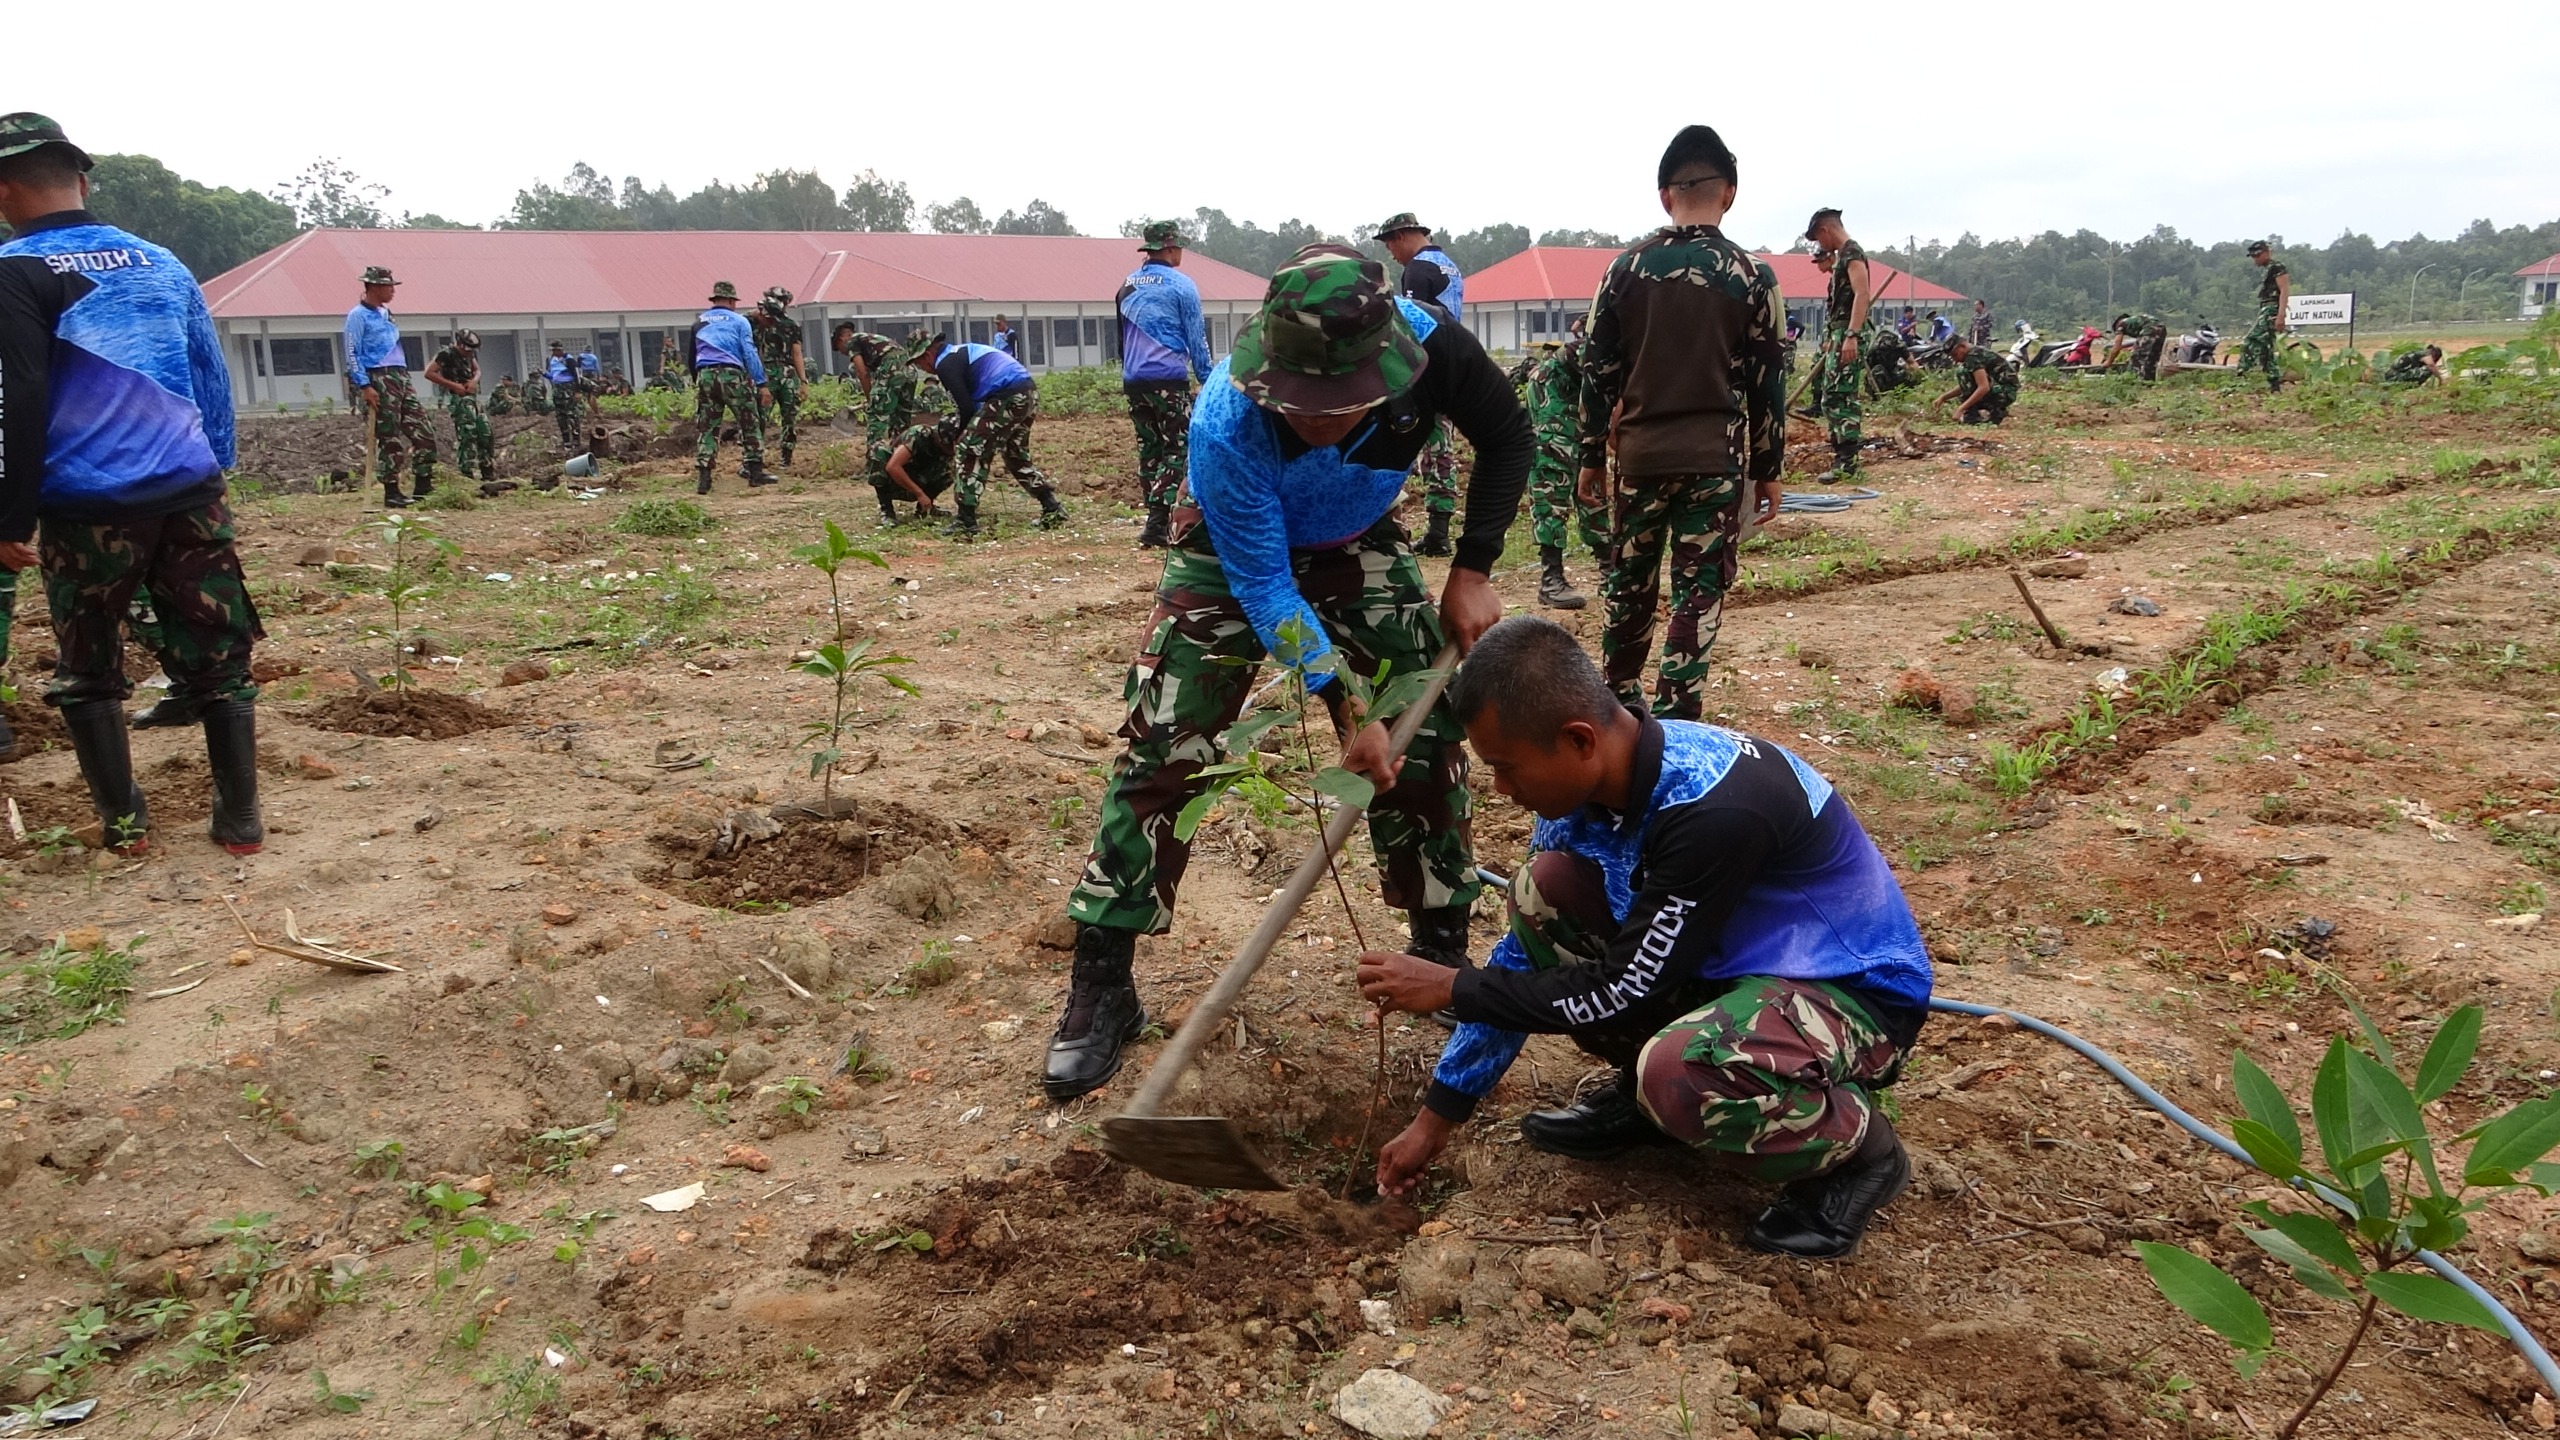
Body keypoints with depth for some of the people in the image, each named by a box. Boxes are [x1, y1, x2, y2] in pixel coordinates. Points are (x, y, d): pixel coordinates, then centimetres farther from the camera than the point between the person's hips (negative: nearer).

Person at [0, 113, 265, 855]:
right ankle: (240, 817, 9)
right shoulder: (162, 263, 11)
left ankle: (124, 820, 18)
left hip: (88, 509, -3)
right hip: (190, 494, 4)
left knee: (86, 672, 14)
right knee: (218, 659, 7)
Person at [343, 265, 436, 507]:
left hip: (400, 376, 8)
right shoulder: (358, 315, -4)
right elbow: (352, 354, -9)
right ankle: (391, 493, -1)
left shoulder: (386, 313, 20)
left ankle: (423, 487, 6)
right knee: (390, 439, -7)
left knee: (423, 432, 1)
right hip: (379, 380, -8)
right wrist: (365, 386, -16)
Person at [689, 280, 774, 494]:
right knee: (750, 423, 7)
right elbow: (750, 354, -2)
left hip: (704, 376, 4)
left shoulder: (698, 322, 17)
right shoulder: (738, 321, 5)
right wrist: (761, 384, -4)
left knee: (705, 428, 4)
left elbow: (691, 355, 17)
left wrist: (696, 381, 21)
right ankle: (755, 472, 5)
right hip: (731, 375, -4)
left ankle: (703, 478, -3)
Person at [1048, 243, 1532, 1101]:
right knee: (1163, 750, -10)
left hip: (1360, 547, 3)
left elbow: (1506, 440, -11)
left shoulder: (1431, 350, -32)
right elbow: (1262, 586, -28)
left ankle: (1442, 949, 18)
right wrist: (1346, 707, -28)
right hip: (1235, 550, -3)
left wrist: (1471, 574, -16)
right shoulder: (1226, 425, -39)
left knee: (1426, 737, -2)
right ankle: (1102, 985, 0)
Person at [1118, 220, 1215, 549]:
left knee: (1149, 449, 14)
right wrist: (1207, 379, 2)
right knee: (1176, 451, -3)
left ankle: (1155, 517, 16)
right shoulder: (1180, 285, -7)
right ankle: (1157, 526, -13)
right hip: (1169, 380, -6)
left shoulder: (1127, 285, 12)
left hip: (1134, 381, 6)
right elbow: (1196, 338, -4)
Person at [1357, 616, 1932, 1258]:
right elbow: (1523, 959, 0)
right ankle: (1642, 1097, 9)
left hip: (1854, 990, -7)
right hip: (1729, 958, 8)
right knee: (1542, 888, -9)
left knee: (1677, 1072, -36)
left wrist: (1451, 988, -16)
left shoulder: (1713, 807, -34)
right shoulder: (1587, 784, -9)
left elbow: (1624, 992, -24)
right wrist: (1434, 1120, 3)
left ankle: (1860, 1146, -5)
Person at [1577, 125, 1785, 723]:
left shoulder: (1626, 267, 1)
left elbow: (1598, 371, 3)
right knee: (1698, 590, 3)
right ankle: (1673, 718, 1)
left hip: (1639, 453, 2)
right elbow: (1767, 383, -1)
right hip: (1716, 459, -2)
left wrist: (1592, 455, 12)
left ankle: (1620, 699, 30)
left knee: (1627, 582, 17)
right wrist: (1768, 469, 7)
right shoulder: (1751, 275, -3)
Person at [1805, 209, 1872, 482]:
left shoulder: (1852, 254, -11)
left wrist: (1851, 336, -30)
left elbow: (1862, 295, -23)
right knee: (1831, 399, 13)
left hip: (1847, 337, -11)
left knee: (1841, 398, -13)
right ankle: (1842, 457, 18)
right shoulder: (1842, 255, 20)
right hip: (1838, 336, 11)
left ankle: (1847, 463, -14)